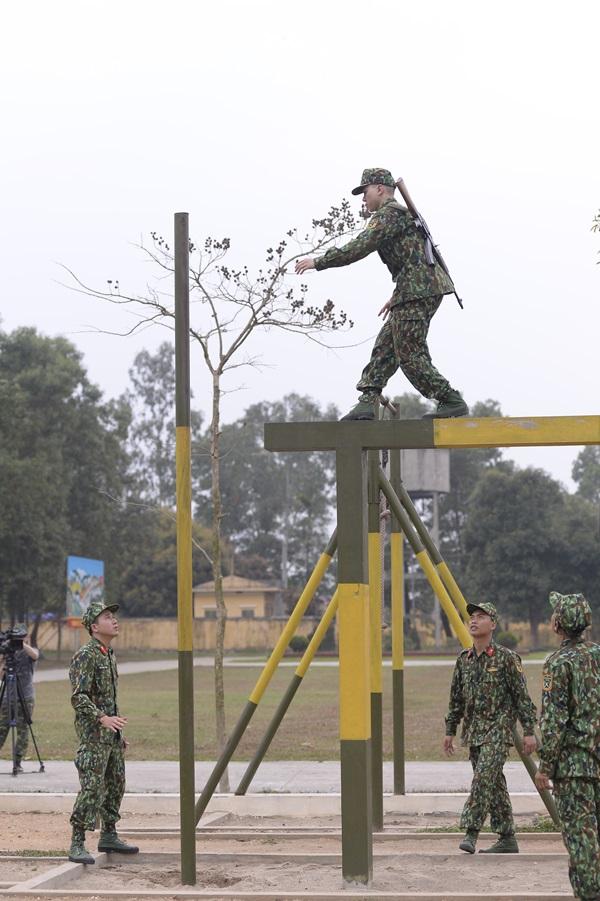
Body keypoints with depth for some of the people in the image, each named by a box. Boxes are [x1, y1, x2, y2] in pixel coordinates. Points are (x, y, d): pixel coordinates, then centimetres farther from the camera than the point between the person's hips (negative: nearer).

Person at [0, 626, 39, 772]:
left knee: (23, 731, -3)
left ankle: (17, 763, 4)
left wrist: (22, 644, -26)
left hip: (26, 698, -2)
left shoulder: (30, 652, 4)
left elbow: (35, 655, -22)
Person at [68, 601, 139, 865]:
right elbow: (79, 697, -21)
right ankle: (77, 845, -10)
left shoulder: (109, 655, 15)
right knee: (92, 789, -12)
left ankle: (109, 836, 25)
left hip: (112, 735, 9)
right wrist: (102, 719, -33)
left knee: (115, 785, 14)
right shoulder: (85, 656, -14)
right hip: (93, 734, -9)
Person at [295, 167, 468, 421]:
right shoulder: (401, 215, 26)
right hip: (421, 289, 11)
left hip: (418, 290, -11)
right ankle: (367, 403, 4)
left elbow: (358, 248, -16)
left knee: (410, 355, -9)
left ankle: (452, 403, -7)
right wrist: (397, 297, 33)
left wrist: (318, 262, -10)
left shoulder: (388, 214, -7)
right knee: (385, 346, 8)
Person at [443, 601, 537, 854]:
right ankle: (507, 839, 14)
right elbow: (456, 699, 17)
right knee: (494, 785, 9)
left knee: (484, 778, -18)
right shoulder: (464, 659, 10)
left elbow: (522, 697, -7)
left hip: (497, 730, -6)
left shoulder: (506, 658, -7)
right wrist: (450, 731, 15)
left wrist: (529, 731, -10)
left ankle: (471, 832, -18)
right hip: (473, 731, 6)